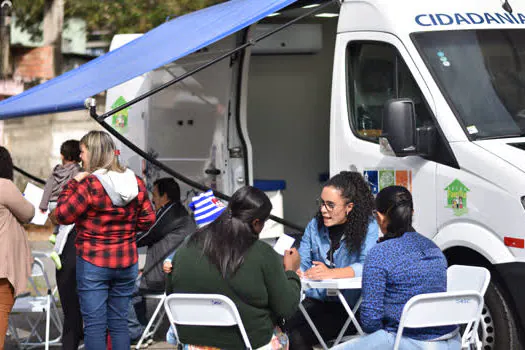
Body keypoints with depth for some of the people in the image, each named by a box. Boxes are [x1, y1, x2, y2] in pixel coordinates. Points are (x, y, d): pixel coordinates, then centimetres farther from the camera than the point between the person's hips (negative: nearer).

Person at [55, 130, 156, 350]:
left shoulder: (89, 185, -15)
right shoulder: (136, 183, 3)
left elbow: (63, 216, -9)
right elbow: (147, 221, 8)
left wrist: (72, 184, -2)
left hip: (93, 262, -5)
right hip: (127, 262, 5)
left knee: (94, 325, -2)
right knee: (119, 322, 12)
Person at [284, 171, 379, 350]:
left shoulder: (367, 227, -5)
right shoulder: (315, 226, 11)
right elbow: (302, 263, 8)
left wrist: (331, 273, -35)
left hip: (348, 308, -5)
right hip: (315, 300, 5)